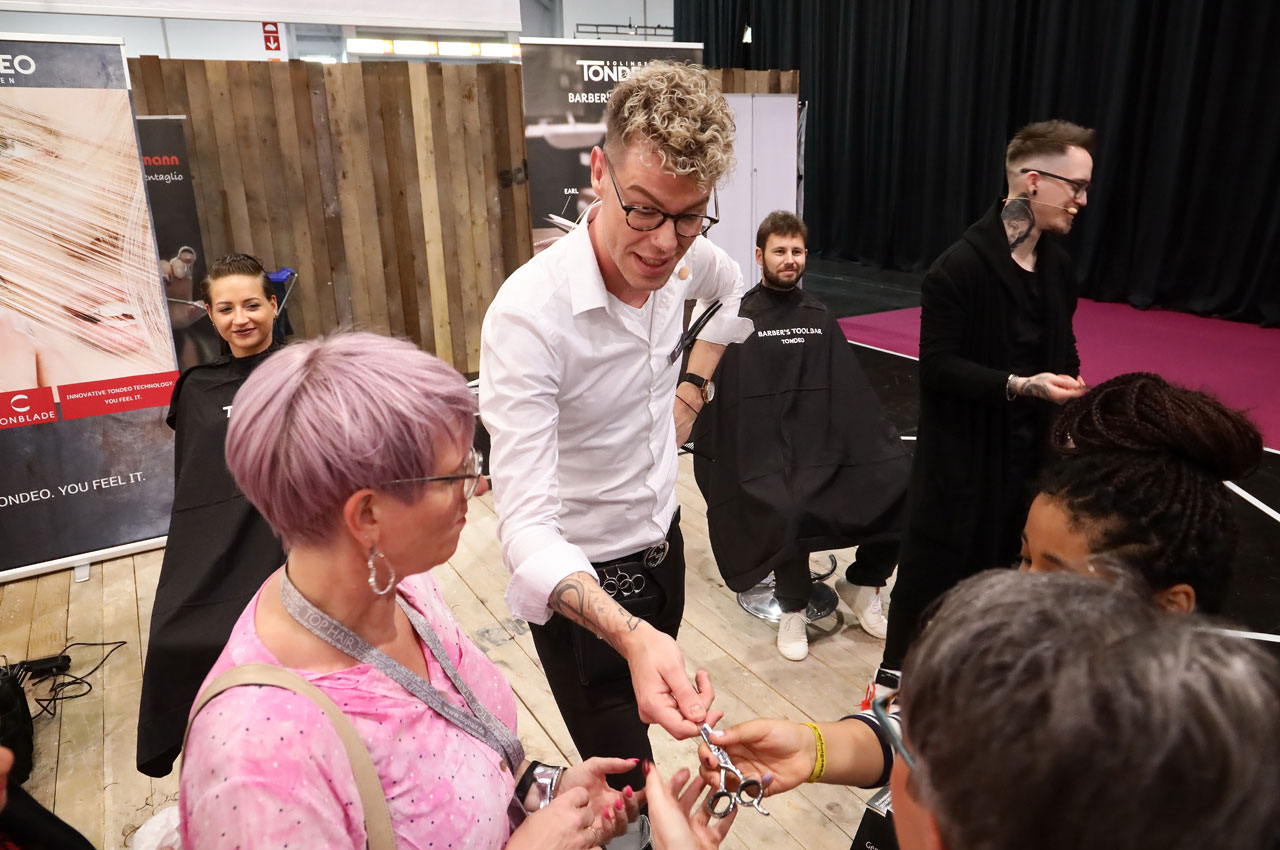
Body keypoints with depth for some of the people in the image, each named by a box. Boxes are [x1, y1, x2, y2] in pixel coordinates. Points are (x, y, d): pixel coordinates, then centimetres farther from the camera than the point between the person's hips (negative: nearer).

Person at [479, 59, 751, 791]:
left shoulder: (684, 256, -12)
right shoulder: (529, 314, -32)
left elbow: (735, 290, 16)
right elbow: (528, 527, -36)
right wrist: (631, 637, -51)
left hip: (663, 539, 7)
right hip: (578, 578, -6)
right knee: (625, 790, 5)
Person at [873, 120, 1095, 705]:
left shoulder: (1058, 268, 7)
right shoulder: (960, 267, -15)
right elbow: (938, 366, -18)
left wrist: (1066, 384, 2)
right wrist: (1018, 385, -26)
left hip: (1028, 449, 6)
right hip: (963, 451, -6)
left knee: (1001, 560, 13)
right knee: (934, 562, 5)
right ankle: (895, 671, 25)